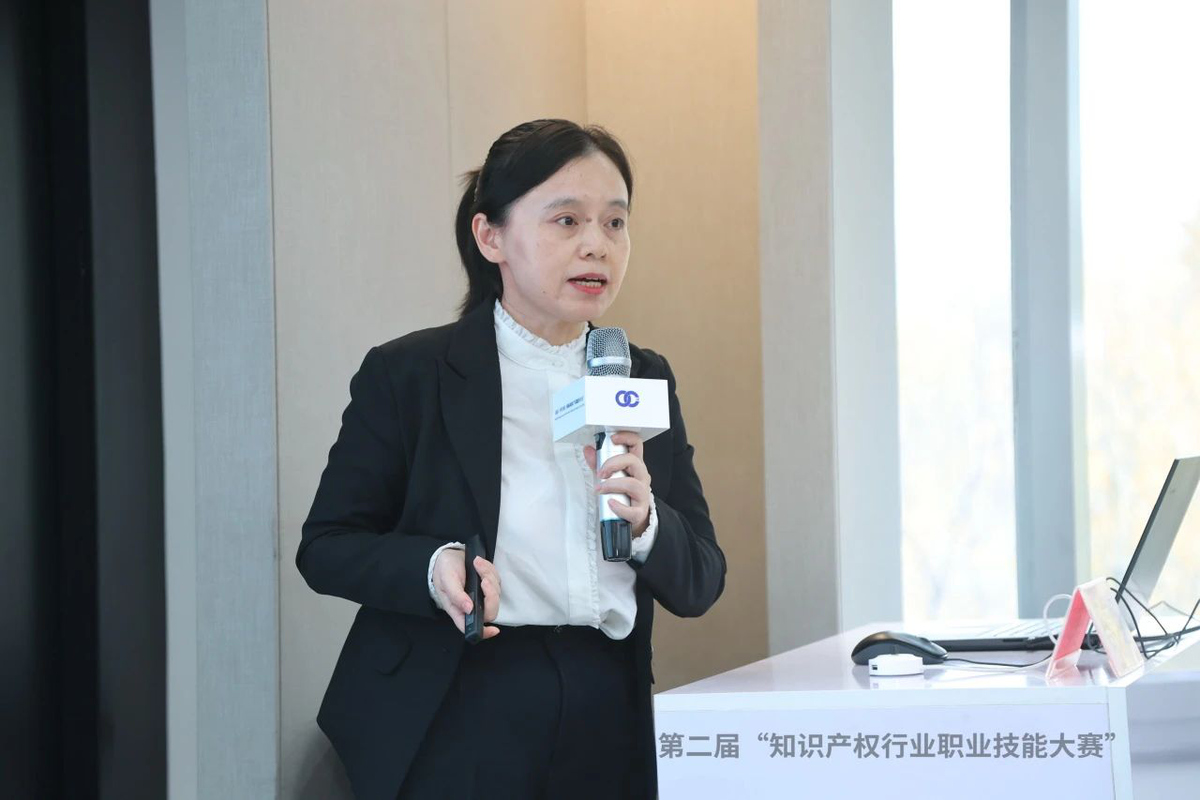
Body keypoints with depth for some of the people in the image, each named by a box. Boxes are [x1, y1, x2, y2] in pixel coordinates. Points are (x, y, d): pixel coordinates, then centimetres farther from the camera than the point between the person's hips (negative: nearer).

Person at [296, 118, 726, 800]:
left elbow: (699, 587, 6)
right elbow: (326, 547, -2)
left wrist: (643, 519, -14)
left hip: (605, 729, 4)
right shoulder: (406, 375, -2)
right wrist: (431, 568, -20)